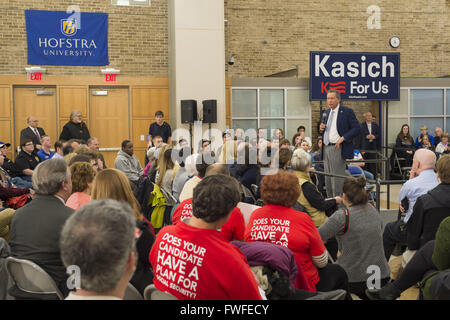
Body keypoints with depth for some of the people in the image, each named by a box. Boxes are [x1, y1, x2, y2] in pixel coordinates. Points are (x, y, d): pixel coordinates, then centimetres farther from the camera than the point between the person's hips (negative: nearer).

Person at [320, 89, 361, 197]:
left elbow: (357, 128, -9)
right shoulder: (326, 113, 16)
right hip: (326, 148, 7)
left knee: (337, 178, -7)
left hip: (337, 148, -7)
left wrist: (343, 138, -17)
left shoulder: (347, 111, -5)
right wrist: (322, 128, 1)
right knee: (328, 178, 9)